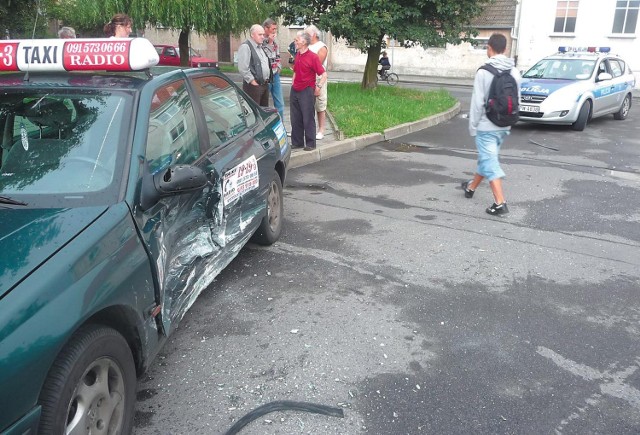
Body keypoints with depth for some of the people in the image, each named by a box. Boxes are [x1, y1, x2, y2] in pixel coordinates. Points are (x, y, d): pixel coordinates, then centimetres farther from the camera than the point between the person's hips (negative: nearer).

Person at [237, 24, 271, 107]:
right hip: (254, 85, -9)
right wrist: (252, 81, -17)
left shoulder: (260, 47, 17)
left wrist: (267, 79, 17)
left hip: (265, 84, 9)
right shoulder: (245, 47, -12)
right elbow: (243, 68, -20)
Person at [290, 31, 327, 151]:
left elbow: (323, 74, -13)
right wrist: (293, 83, 15)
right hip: (295, 91, 7)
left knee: (308, 119, -1)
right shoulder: (297, 55, 10)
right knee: (295, 119, 11)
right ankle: (297, 142, 20)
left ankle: (310, 144, 6)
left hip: (307, 91, -7)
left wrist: (318, 87, -17)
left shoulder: (313, 57, -12)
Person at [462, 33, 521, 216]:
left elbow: (477, 102, -15)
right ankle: (471, 187, 40)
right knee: (487, 158, 21)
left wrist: (472, 125, -5)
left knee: (490, 162, -3)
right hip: (504, 126, 7)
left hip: (486, 126, -6)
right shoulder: (514, 72, 3)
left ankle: (500, 203, -10)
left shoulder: (484, 72, -15)